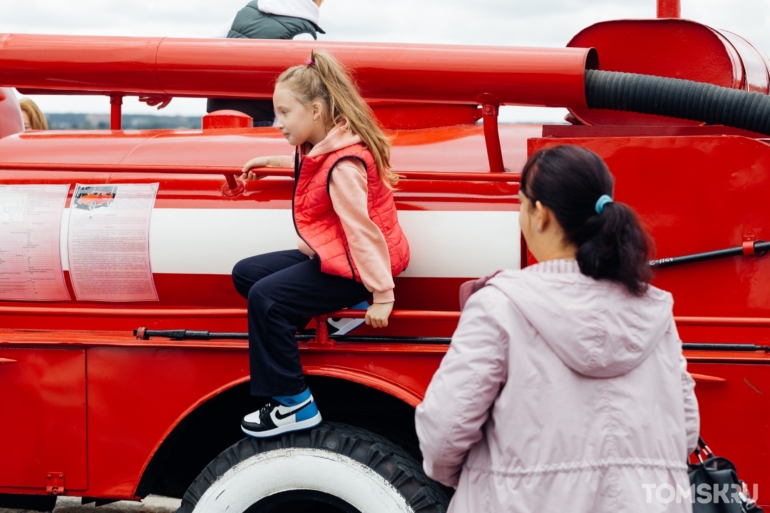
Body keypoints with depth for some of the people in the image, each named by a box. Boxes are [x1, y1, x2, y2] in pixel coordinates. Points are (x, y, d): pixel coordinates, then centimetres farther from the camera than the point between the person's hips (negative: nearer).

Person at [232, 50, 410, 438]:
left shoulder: (343, 166, -24)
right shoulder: (321, 148, 6)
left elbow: (362, 230, -27)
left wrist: (381, 295, -27)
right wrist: (272, 161, 28)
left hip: (350, 268, -11)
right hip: (326, 256, 11)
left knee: (265, 297, -22)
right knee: (245, 273, 11)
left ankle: (295, 405, -14)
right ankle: (335, 309, 3)